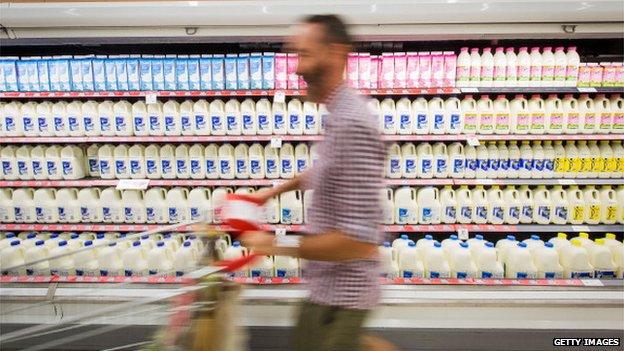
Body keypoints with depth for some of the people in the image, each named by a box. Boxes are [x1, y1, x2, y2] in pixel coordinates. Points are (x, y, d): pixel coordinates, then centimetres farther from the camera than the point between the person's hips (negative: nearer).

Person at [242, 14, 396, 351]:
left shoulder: (352, 125, -29)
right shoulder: (341, 113, 3)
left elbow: (359, 240, -31)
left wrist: (279, 245, -22)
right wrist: (276, 190, 23)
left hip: (339, 291, -9)